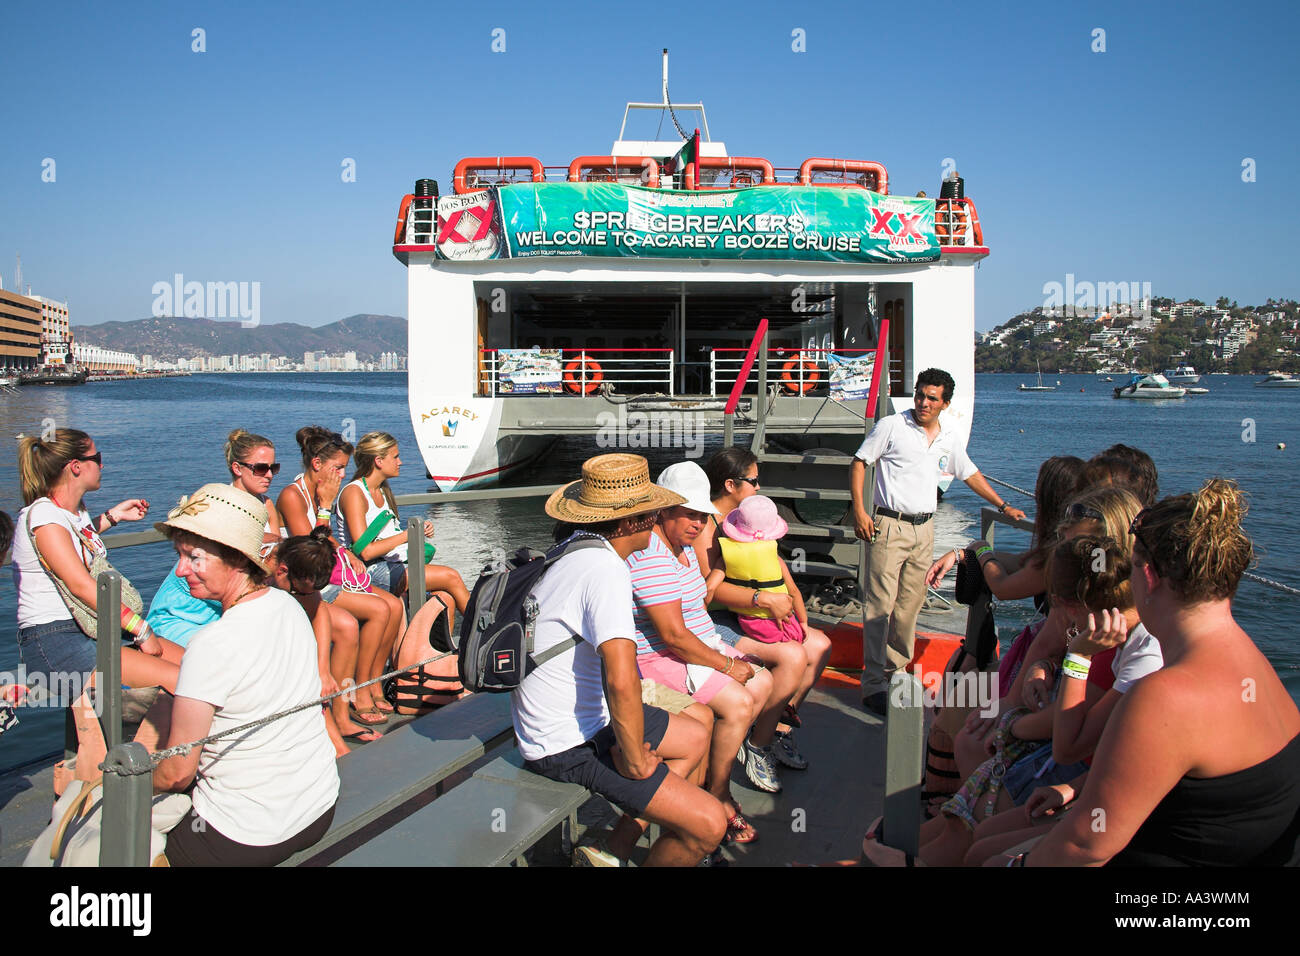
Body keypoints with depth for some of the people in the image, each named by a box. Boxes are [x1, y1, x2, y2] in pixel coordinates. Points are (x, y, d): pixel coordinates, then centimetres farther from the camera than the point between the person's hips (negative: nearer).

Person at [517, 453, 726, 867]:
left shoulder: (575, 551, 8)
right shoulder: (606, 569, -24)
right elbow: (622, 680, -35)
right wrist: (634, 762, -20)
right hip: (569, 747, -10)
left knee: (695, 737, 23)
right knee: (708, 824, -13)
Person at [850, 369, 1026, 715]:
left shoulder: (949, 438, 12)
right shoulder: (891, 426, -3)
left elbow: (971, 474, 25)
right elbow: (859, 463, -2)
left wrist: (1003, 506, 25)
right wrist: (859, 511, -11)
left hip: (923, 529, 5)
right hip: (889, 525, -5)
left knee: (910, 605, 8)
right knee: (881, 604, -8)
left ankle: (896, 670, 21)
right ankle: (874, 683, -6)